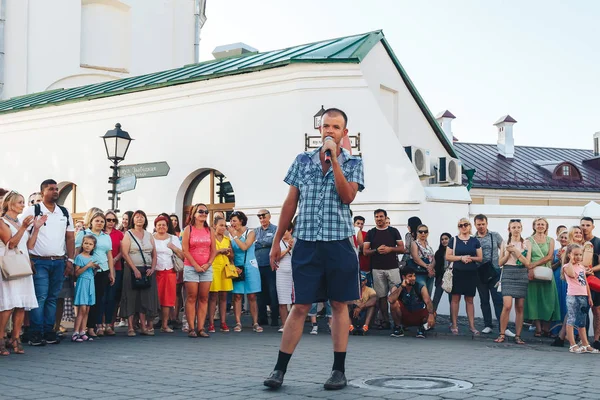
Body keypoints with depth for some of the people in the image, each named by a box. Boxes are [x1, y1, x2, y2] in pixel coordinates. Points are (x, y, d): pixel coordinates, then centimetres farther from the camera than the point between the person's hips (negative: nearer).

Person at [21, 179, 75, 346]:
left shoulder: (64, 212, 12)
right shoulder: (32, 211, 0)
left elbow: (70, 237, 14)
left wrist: (70, 260, 6)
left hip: (59, 262, 4)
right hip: (39, 262, -4)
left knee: (52, 298, 7)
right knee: (40, 297, -10)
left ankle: (49, 332, 12)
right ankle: (36, 334, -4)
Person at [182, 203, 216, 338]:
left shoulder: (209, 230, 10)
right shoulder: (188, 229, 1)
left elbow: (213, 250, 8)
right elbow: (185, 250, -6)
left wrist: (208, 264, -6)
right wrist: (196, 265, -11)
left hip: (206, 268, 3)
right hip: (191, 267, -3)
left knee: (203, 298, 2)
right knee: (191, 298, -3)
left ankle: (201, 328, 4)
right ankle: (192, 328, -1)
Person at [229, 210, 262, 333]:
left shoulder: (250, 233, 0)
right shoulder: (230, 234, 7)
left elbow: (244, 247, -16)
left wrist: (234, 236, -14)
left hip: (250, 267, -2)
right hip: (236, 268, 2)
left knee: (252, 296, -2)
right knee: (237, 296, -3)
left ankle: (255, 323, 0)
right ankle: (238, 323, 0)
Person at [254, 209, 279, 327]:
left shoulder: (275, 229, 2)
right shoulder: (255, 231, 16)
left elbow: (273, 242, -13)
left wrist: (258, 242, -3)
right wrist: (265, 244, -5)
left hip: (270, 267, -4)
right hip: (258, 267, 4)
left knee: (273, 293, -4)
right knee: (261, 294, 9)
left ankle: (275, 320, 2)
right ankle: (262, 319, 17)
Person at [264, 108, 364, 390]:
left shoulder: (353, 162, 4)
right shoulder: (302, 160, 9)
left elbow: (347, 197, -12)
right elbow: (290, 202, 10)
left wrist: (334, 159, -14)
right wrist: (276, 241, 9)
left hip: (338, 243, -1)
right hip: (306, 243, 1)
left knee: (339, 305, 5)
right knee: (300, 306, 0)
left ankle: (339, 370, 13)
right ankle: (279, 369, 5)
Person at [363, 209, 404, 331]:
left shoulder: (393, 231, 9)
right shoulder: (371, 233, 10)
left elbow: (402, 249, 7)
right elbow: (365, 251, 5)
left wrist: (390, 249, -10)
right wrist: (377, 250, -12)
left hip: (393, 267, -1)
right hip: (377, 269, 1)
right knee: (381, 295, 1)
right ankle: (385, 321, 6)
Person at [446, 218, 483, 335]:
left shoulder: (475, 241, 9)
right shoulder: (453, 240, 3)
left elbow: (480, 258, 9)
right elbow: (448, 257, -1)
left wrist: (471, 258, -11)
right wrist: (461, 257, -13)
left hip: (471, 273, 2)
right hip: (457, 273, -2)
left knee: (470, 300, 6)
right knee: (455, 298, -1)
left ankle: (472, 326, 10)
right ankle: (454, 325, 6)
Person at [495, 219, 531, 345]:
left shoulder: (527, 244, 7)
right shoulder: (505, 243, 10)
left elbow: (527, 263, -2)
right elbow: (500, 263, 8)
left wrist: (516, 251, -9)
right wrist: (508, 253, -7)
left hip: (522, 275, 1)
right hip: (508, 274, -1)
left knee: (520, 307, 1)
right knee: (507, 305, -14)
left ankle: (518, 336, 8)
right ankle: (502, 334, -4)